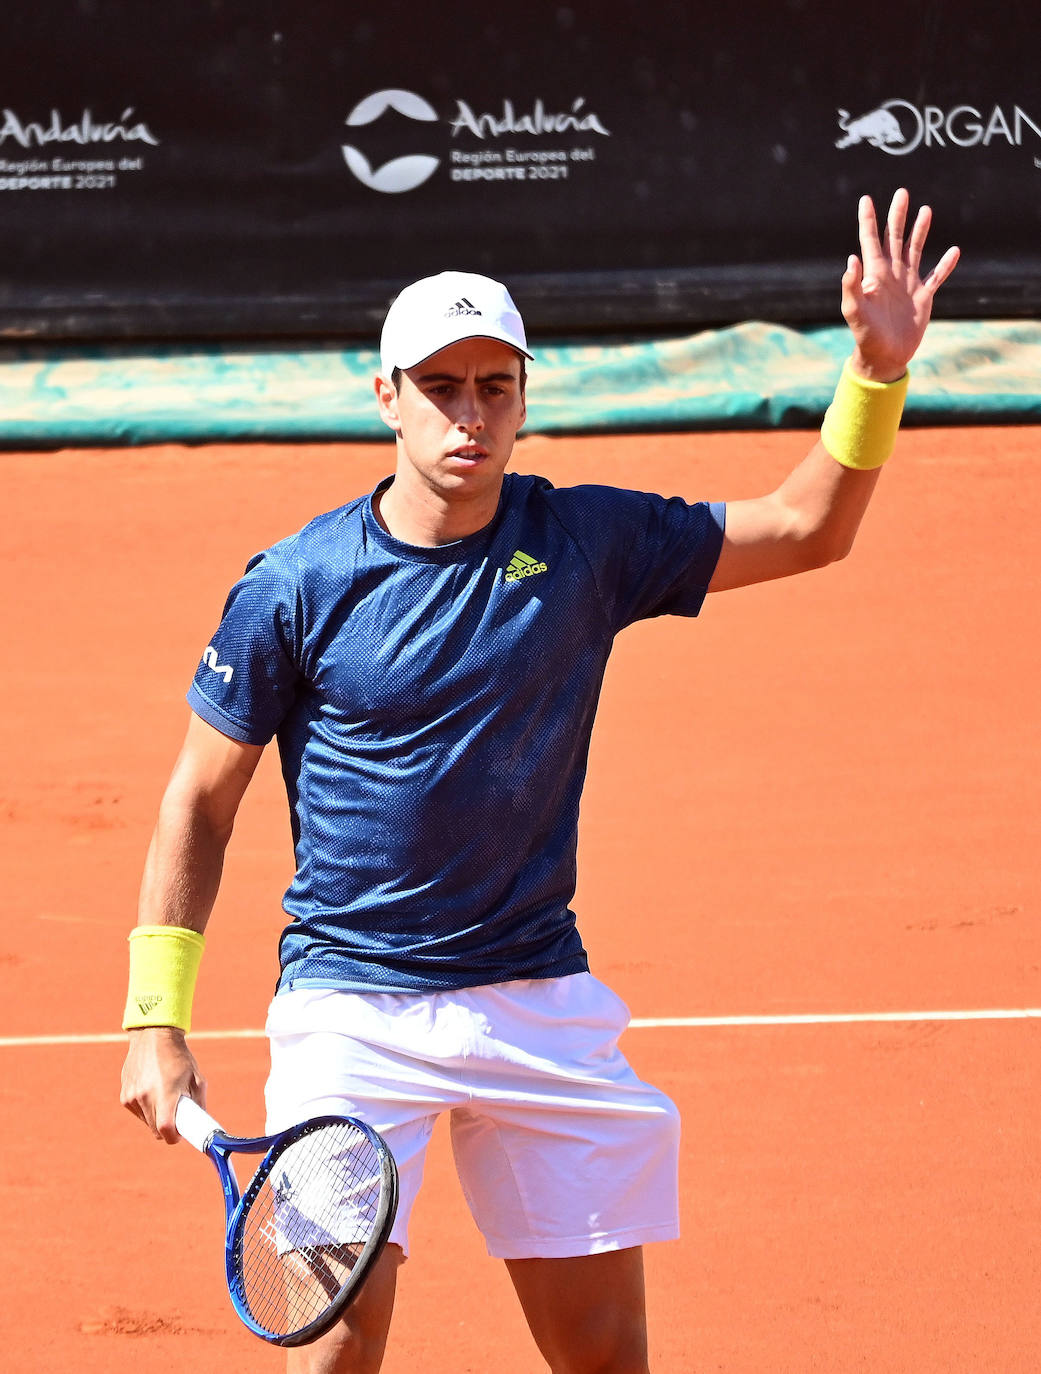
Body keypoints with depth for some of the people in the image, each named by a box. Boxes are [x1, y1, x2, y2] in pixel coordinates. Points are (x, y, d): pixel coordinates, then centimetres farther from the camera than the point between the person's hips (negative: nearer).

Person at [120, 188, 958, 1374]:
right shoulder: (297, 586, -7)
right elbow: (200, 800, 1)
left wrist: (878, 373, -11)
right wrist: (156, 1023, -4)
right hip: (354, 1003, -3)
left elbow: (805, 529, 6)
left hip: (537, 999, 3)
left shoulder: (584, 544, 0)